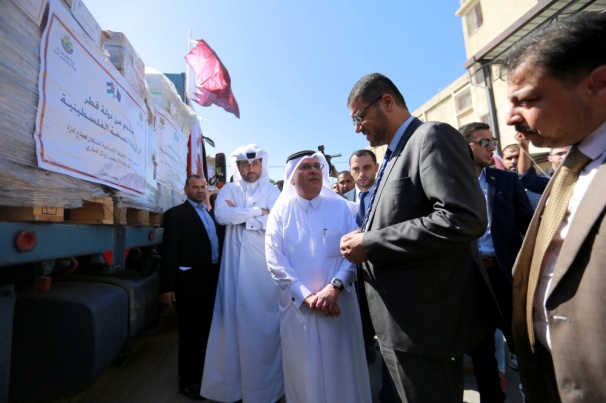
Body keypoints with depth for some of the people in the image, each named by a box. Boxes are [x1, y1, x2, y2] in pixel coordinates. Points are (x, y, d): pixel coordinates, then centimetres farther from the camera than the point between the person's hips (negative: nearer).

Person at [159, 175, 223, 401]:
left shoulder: (212, 214, 14)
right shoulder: (176, 214, -6)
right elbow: (169, 252, -11)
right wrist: (167, 286, -15)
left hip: (212, 281, 6)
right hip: (190, 282, -6)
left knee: (206, 330, 19)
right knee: (190, 333, 10)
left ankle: (202, 372, 38)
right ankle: (188, 381, 29)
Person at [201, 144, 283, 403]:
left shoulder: (272, 191, 4)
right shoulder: (229, 190, 9)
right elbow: (221, 215, -11)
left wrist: (238, 213, -9)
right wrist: (258, 212, -11)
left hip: (265, 265, -1)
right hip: (236, 265, 2)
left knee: (265, 322, 6)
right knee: (236, 319, 8)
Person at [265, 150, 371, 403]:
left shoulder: (340, 206, 1)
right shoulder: (280, 212, -1)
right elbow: (275, 261, -8)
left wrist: (334, 287, -18)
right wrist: (306, 296, -15)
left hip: (338, 303, 1)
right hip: (298, 305, 0)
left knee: (342, 368, 14)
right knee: (304, 370, 14)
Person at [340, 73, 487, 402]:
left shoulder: (432, 136, -12)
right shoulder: (394, 157, 14)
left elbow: (465, 218, -26)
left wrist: (370, 244, -21)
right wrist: (364, 240, 1)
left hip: (424, 320, -9)